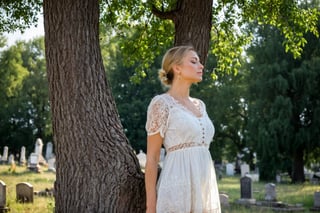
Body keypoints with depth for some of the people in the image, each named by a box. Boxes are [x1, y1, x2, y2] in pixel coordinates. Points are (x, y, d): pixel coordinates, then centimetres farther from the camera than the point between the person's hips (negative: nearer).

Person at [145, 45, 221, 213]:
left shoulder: (199, 105, 17)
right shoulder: (161, 103, -5)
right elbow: (152, 158, -6)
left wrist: (210, 196, 18)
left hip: (203, 190, 8)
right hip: (178, 190, -8)